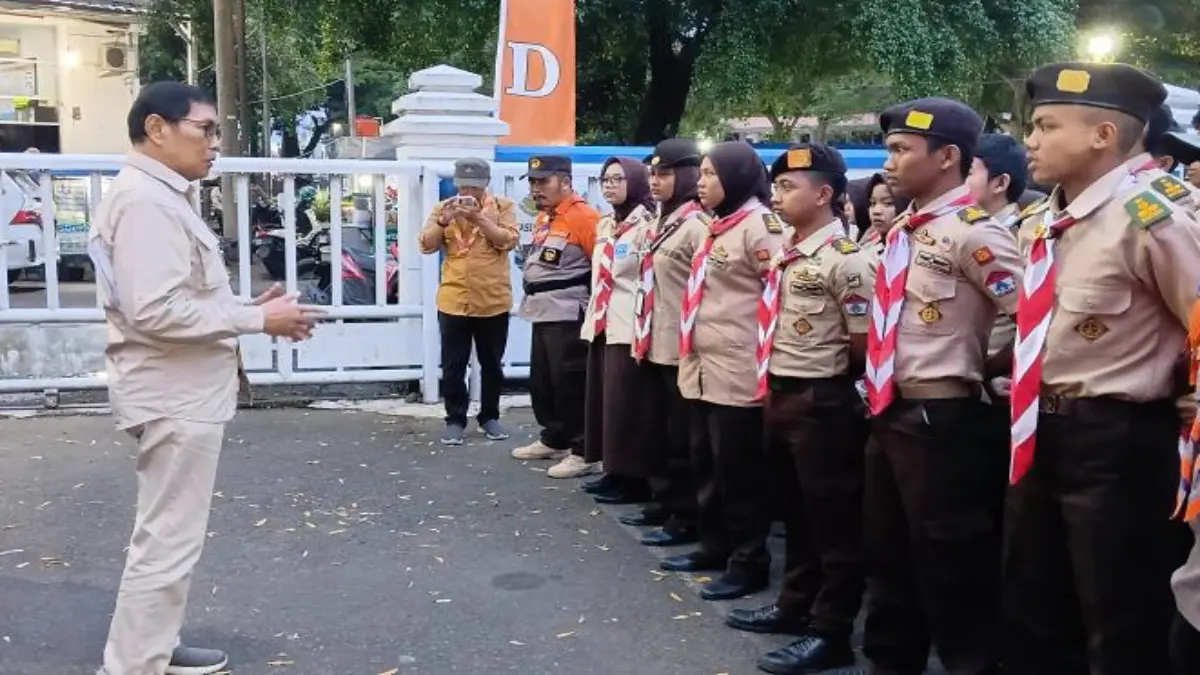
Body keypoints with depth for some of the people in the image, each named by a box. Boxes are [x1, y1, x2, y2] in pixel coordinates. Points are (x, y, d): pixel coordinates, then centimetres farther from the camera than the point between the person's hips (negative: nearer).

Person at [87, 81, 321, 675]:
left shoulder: (162, 197, 14)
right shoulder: (144, 200, -19)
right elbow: (155, 310, -28)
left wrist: (248, 307, 5)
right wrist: (257, 320, -21)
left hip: (184, 392, 11)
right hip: (175, 396, -11)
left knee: (166, 535, 21)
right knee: (167, 543, -3)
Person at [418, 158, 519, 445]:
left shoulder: (502, 206, 2)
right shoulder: (443, 208, 6)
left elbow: (508, 240, -11)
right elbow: (426, 245, -2)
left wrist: (479, 218, -20)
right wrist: (444, 220, -17)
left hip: (493, 301, -1)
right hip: (453, 301, 1)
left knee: (492, 364, 11)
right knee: (453, 366, 4)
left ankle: (489, 417, 24)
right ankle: (455, 419, 14)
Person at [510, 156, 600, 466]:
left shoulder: (583, 216, -15)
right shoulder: (543, 217, 15)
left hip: (569, 315, -10)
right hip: (543, 313, 10)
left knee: (571, 384, -5)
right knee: (542, 381, 17)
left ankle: (584, 451, 5)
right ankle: (554, 440, 31)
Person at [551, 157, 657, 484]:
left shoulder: (647, 225, -8)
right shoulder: (604, 226, 18)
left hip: (629, 329, -8)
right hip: (601, 326, 8)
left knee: (626, 405, -6)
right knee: (602, 401, 9)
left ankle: (634, 479, 1)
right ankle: (615, 470, 19)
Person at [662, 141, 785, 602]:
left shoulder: (759, 225, -12)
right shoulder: (716, 228, 17)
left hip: (738, 370, -9)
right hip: (703, 367, 9)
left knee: (739, 470, -1)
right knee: (707, 465, 16)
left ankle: (749, 563, 10)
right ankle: (715, 547, 29)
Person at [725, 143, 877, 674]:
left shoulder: (846, 259, -15)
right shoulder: (784, 253, 10)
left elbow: (865, 344, -14)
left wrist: (821, 374, 0)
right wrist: (774, 379, 10)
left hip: (821, 401, -9)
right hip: (778, 396, 9)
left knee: (834, 521, 4)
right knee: (795, 512, 21)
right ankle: (795, 606, 36)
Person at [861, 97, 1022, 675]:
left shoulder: (973, 232, -14)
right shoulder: (902, 233, 12)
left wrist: (980, 368, -7)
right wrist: (877, 390, 15)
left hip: (938, 418, -9)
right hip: (889, 413, 9)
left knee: (949, 567, 4)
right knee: (888, 558, 20)